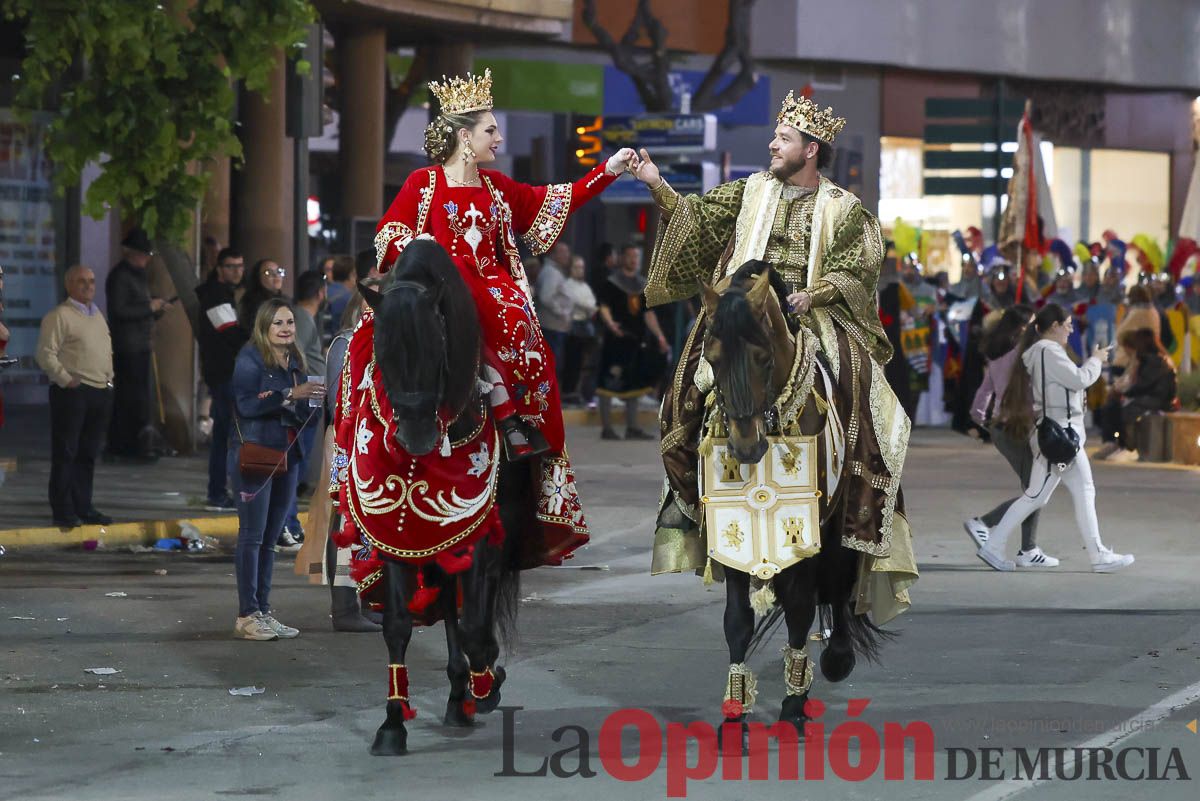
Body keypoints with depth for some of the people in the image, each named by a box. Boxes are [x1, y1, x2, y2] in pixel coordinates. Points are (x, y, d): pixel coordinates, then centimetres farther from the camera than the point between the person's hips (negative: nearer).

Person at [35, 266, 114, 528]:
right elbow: (46, 354, -13)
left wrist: (109, 378, 15)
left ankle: (83, 507, 18)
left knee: (88, 454, 11)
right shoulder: (59, 316, -7)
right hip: (72, 393, -8)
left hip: (100, 392, 8)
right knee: (65, 454, -4)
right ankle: (63, 510, -1)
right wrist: (65, 380, -18)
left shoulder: (98, 316, 18)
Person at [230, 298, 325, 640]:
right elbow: (246, 404, -19)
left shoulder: (294, 362, 15)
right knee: (252, 535, -6)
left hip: (287, 455, 7)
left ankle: (263, 611, 12)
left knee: (270, 538, 9)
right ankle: (247, 616, -6)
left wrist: (313, 403, -1)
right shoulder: (250, 358, -6)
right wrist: (289, 395, -23)